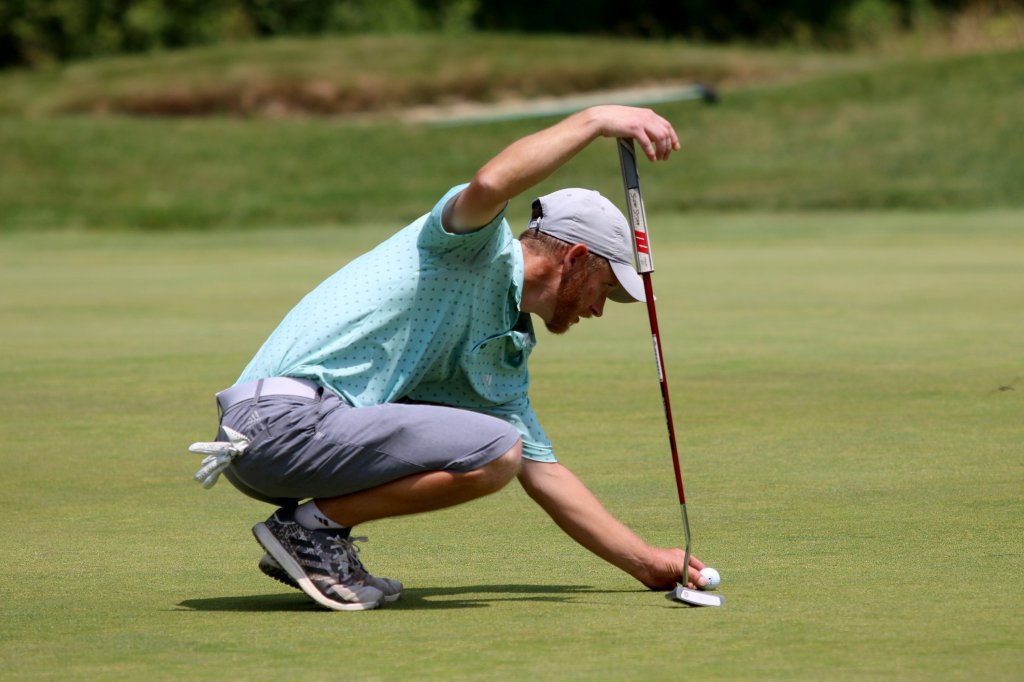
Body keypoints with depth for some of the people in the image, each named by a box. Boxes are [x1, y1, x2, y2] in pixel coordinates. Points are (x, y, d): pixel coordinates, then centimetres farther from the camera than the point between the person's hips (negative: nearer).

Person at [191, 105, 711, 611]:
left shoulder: (504, 358, 24)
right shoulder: (478, 245, -1)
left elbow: (546, 476, 26)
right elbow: (491, 183, -26)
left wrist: (648, 563, 24)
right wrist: (594, 120, -19)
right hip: (283, 416, -10)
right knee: (496, 450, -17)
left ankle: (313, 536, 11)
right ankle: (311, 527, -6)